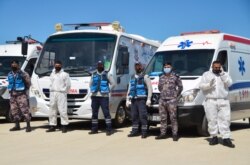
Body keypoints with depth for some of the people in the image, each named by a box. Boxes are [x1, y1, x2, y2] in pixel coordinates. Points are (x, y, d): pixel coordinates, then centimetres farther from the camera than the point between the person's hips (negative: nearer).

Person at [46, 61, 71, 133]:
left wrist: (64, 91, -1)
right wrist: (51, 90, 11)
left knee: (62, 110, -11)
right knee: (52, 110, 7)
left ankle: (64, 126, -8)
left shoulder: (64, 74, 0)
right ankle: (52, 126, 13)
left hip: (61, 94, -6)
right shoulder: (52, 74, 18)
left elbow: (68, 84, -1)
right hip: (52, 94, 6)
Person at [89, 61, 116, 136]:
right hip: (94, 96, 5)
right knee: (94, 113, 8)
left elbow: (113, 84, 2)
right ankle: (94, 129, 16)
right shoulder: (94, 75, 14)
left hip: (104, 96, -5)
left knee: (106, 113, -9)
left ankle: (109, 129, -8)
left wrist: (108, 90, -6)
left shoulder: (107, 74, 2)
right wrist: (92, 90, 11)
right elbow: (90, 84, 26)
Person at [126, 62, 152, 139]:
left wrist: (148, 99, -13)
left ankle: (144, 132, -6)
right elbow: (129, 89, 23)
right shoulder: (132, 78, 21)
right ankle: (135, 131, 13)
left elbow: (150, 88, -4)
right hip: (133, 100, 6)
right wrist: (128, 99, 15)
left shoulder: (145, 77, 3)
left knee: (143, 116, -9)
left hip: (142, 99, -6)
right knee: (134, 116, 7)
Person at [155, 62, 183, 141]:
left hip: (172, 100, -5)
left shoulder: (175, 76, 1)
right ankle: (163, 133, 14)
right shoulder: (161, 78, 14)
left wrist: (176, 95, 5)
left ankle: (175, 134, -3)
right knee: (163, 118, 8)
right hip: (162, 100, 5)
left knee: (173, 118, -6)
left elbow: (180, 87, 6)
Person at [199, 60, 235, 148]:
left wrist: (222, 74, -12)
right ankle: (214, 137, 9)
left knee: (225, 119, -4)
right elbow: (201, 86, 3)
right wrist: (209, 85, -16)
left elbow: (229, 83, -3)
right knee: (212, 120, -1)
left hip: (223, 101, 1)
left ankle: (226, 138, -4)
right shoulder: (206, 74, 11)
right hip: (211, 101, -1)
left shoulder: (225, 74, 14)